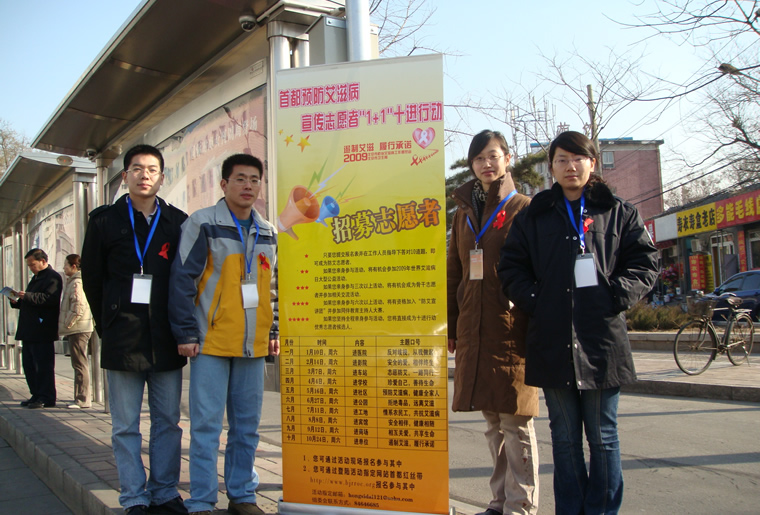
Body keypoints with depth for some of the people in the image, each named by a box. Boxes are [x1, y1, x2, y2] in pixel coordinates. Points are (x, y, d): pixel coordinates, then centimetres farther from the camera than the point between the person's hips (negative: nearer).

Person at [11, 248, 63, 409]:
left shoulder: (53, 277, -8)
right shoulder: (36, 278, 24)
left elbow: (49, 299, -22)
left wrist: (27, 296, -23)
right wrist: (17, 302, 12)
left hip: (42, 331, -10)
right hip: (29, 331, 10)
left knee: (43, 365, -7)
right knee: (29, 364, 12)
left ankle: (47, 398, -3)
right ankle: (36, 395, 18)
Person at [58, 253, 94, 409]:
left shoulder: (76, 283, -14)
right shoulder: (73, 282, 19)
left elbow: (78, 307, -23)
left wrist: (67, 324, -15)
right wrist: (67, 325, 18)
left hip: (78, 330, -10)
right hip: (77, 329, 10)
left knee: (80, 364, -7)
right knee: (79, 364, 13)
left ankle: (82, 399, -4)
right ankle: (81, 398, 19)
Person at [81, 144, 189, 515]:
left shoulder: (177, 223, 7)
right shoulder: (105, 221, 5)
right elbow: (91, 279, 9)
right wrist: (108, 326, 7)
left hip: (165, 340, 1)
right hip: (123, 340, -1)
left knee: (168, 421, 7)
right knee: (126, 425, 4)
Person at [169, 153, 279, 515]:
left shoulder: (268, 233, 14)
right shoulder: (203, 224, -4)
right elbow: (182, 279, -7)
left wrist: (274, 331, 16)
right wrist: (186, 333, -10)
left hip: (253, 346, 5)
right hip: (211, 343, -5)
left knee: (247, 425, 11)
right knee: (206, 425, 0)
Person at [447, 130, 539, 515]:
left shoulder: (524, 209, 0)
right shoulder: (464, 213, 16)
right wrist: (450, 326, 12)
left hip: (512, 328, -5)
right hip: (473, 331, 5)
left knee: (515, 419, -1)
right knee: (492, 421, 12)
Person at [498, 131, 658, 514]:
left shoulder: (619, 213, 9)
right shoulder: (533, 217, 12)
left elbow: (645, 262, 5)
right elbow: (512, 267, 10)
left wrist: (616, 296, -8)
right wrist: (534, 301, -4)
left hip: (603, 341, -1)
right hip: (553, 342, 2)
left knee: (603, 437, 6)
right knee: (564, 438, 10)